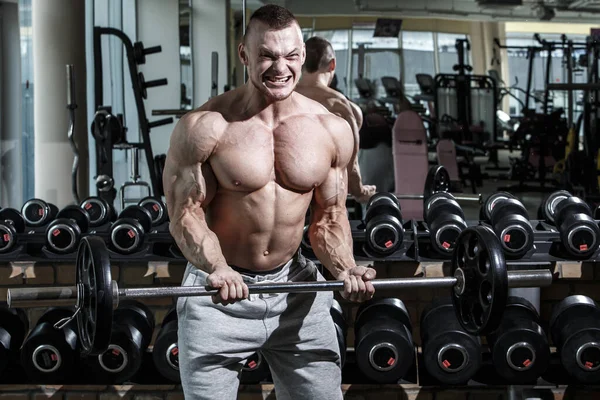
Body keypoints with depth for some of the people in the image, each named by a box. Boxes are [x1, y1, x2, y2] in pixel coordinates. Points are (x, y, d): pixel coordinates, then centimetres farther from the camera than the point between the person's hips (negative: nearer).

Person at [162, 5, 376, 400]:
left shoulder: (332, 130, -2)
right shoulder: (205, 127, -14)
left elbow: (330, 217, 5)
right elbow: (185, 214, -13)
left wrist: (344, 268, -14)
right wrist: (217, 269, -31)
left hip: (294, 284, 3)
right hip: (218, 292, -3)